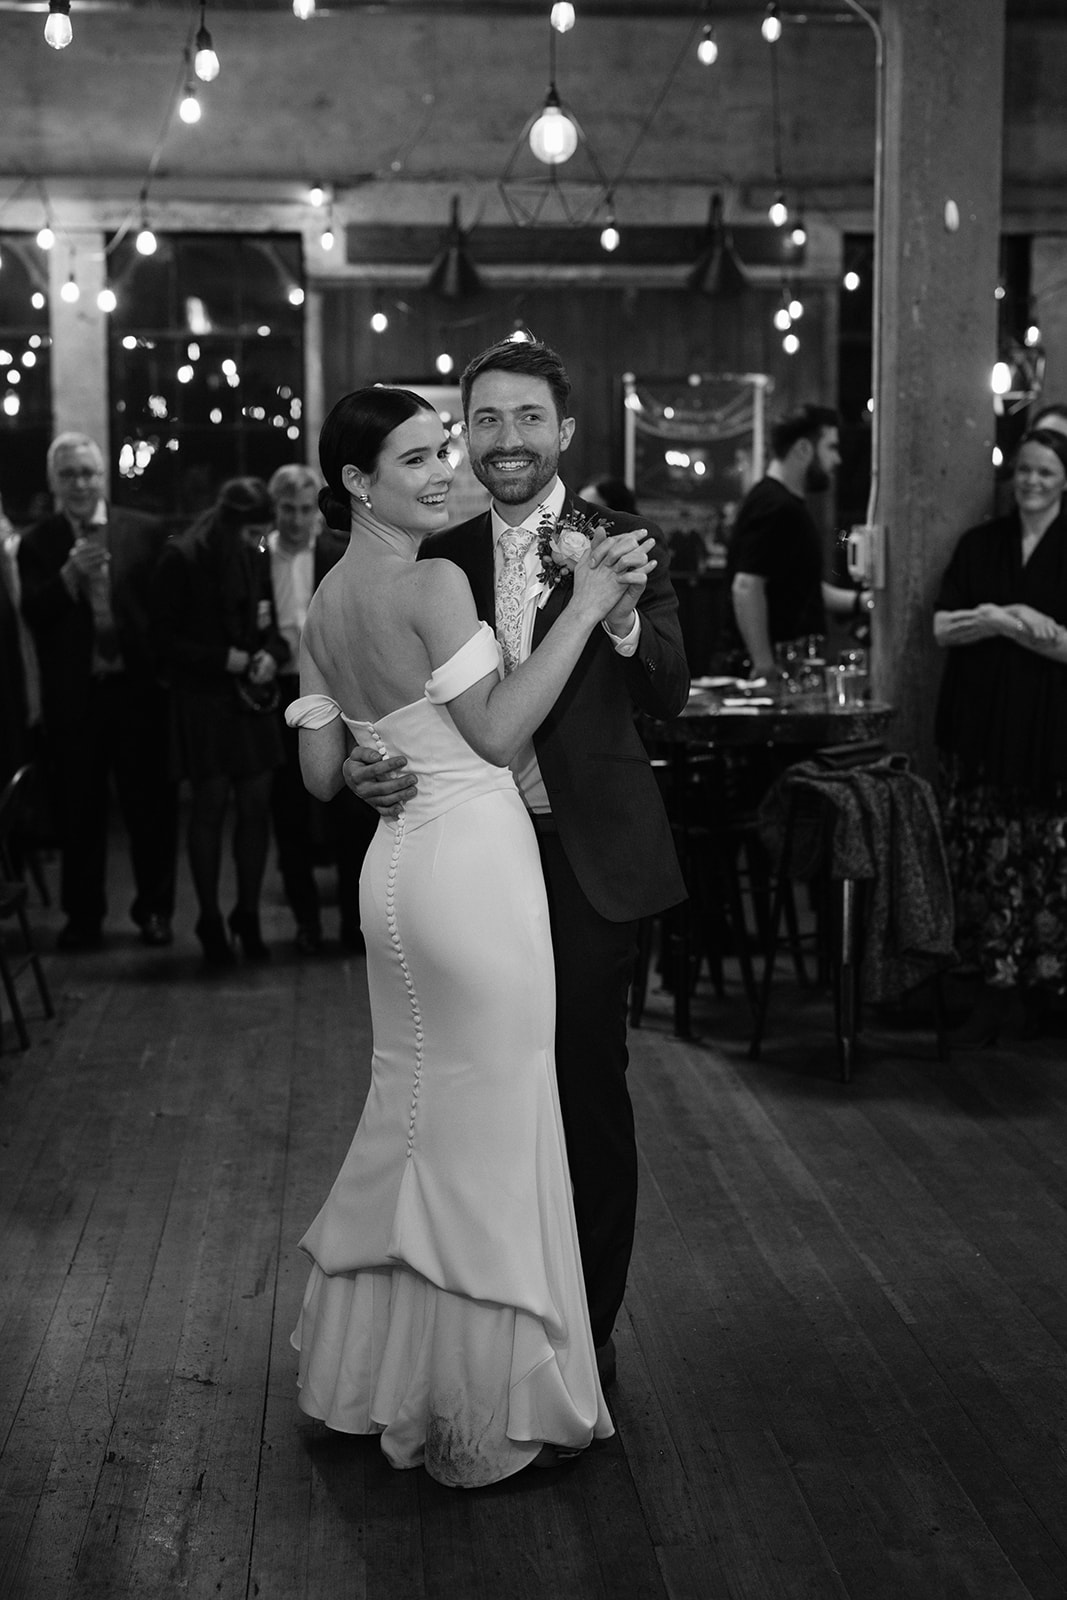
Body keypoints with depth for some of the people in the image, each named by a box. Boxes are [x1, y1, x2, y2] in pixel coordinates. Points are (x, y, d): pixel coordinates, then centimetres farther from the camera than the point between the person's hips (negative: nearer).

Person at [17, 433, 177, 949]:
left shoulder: (146, 532, 3)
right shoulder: (37, 543, 3)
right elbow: (32, 616, -7)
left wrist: (168, 669, -8)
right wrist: (70, 574, -21)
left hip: (139, 688, 0)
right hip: (72, 697, 0)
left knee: (152, 806, 6)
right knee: (77, 810, 7)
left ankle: (154, 909, 21)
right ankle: (82, 915, 19)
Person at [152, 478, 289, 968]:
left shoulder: (258, 558, 3)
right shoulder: (182, 560, -10)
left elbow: (277, 622, 13)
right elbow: (166, 639, -10)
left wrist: (272, 653, -9)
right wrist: (224, 659, -18)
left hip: (252, 697, 4)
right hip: (202, 701, -4)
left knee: (256, 804, 3)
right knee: (209, 806, 0)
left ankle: (248, 915, 16)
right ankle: (210, 921, 12)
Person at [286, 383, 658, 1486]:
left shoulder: (323, 609, 10)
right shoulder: (433, 582, -14)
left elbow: (322, 774, 11)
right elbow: (499, 732, -18)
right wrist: (585, 607, -16)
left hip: (399, 864, 9)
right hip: (472, 865, -9)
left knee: (417, 1110, 21)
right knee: (490, 1119, 2)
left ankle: (374, 1369, 33)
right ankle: (482, 1411, 13)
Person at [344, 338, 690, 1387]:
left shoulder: (621, 544, -3)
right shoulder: (438, 558, 5)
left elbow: (669, 699, -9)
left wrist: (622, 612, -27)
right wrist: (361, 768, -12)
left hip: (588, 859, -3)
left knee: (589, 1094, 6)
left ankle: (589, 1330, 20)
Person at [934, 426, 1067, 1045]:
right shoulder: (980, 544, 11)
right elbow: (943, 627, 4)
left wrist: (995, 619, -15)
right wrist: (1004, 619, -12)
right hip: (981, 724, 3)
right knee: (987, 860, 0)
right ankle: (1000, 986, 6)